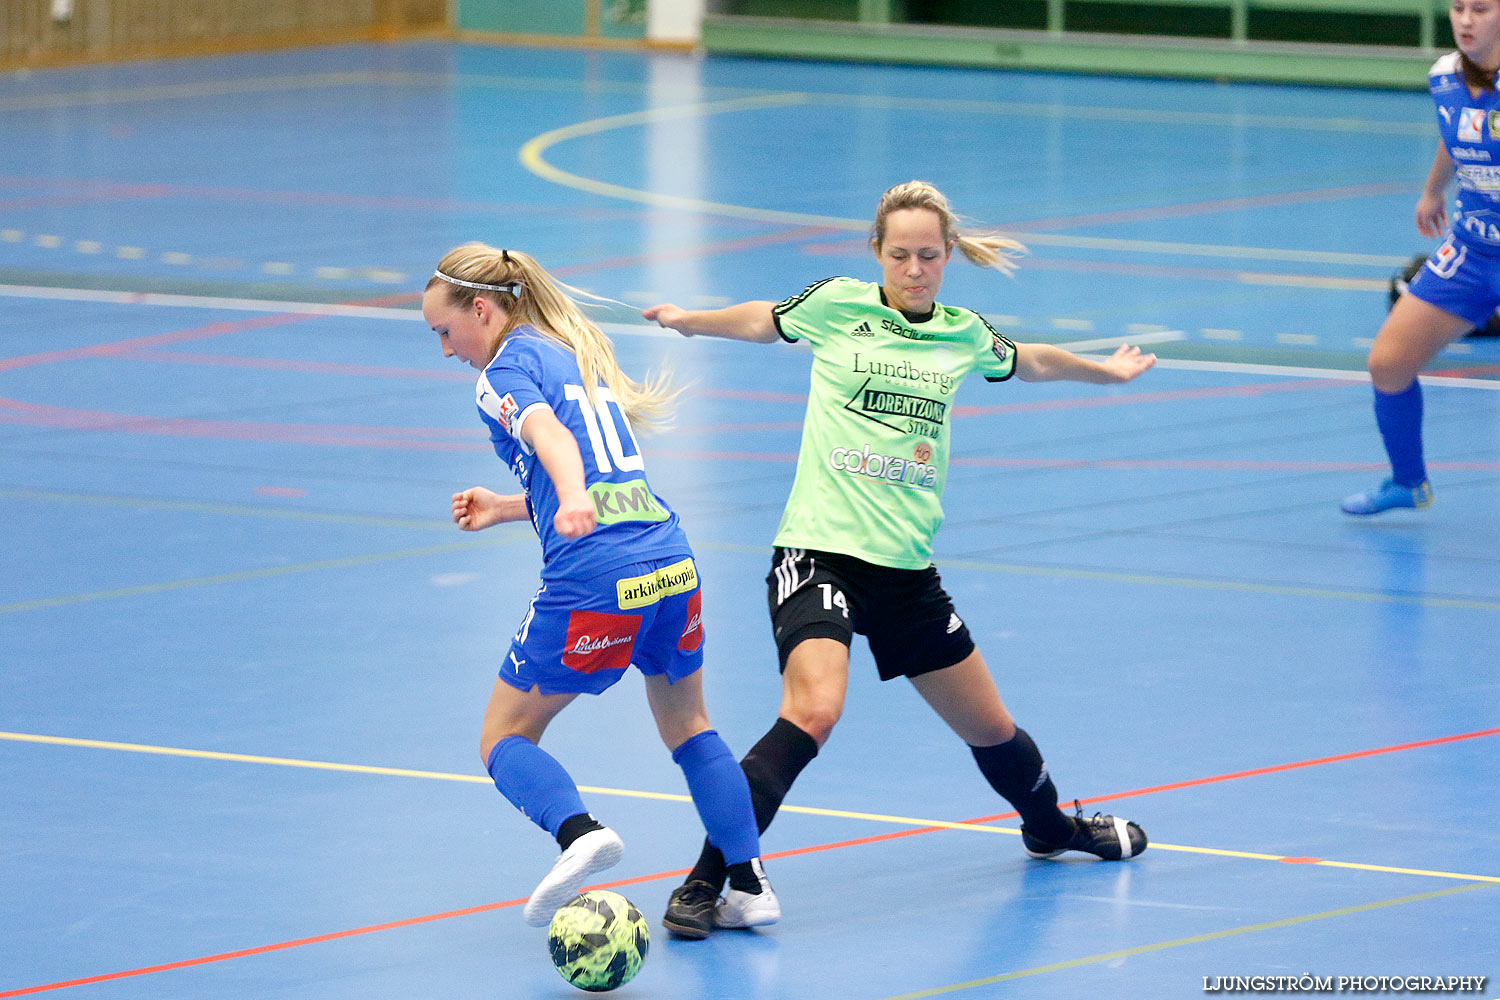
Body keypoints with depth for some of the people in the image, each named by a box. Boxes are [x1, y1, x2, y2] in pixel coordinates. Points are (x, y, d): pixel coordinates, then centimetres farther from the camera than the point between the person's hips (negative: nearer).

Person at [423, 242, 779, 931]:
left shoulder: (504, 372, -1)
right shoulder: (572, 353, 24)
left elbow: (549, 435, -23)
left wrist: (571, 499, -42)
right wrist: (502, 510, 30)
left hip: (593, 582, -7)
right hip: (672, 562, 7)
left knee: (504, 740, 6)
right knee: (688, 727, 26)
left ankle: (579, 834, -23)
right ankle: (750, 885, 15)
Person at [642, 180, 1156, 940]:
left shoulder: (963, 334, 8)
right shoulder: (838, 305, -1)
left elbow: (1029, 363, 31)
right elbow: (763, 321, 20)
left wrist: (1106, 370, 44)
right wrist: (691, 321, 8)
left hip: (905, 567, 5)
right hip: (819, 552, -4)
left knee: (989, 728, 15)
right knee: (813, 710, -29)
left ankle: (1050, 827, 48)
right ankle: (705, 882, -27)